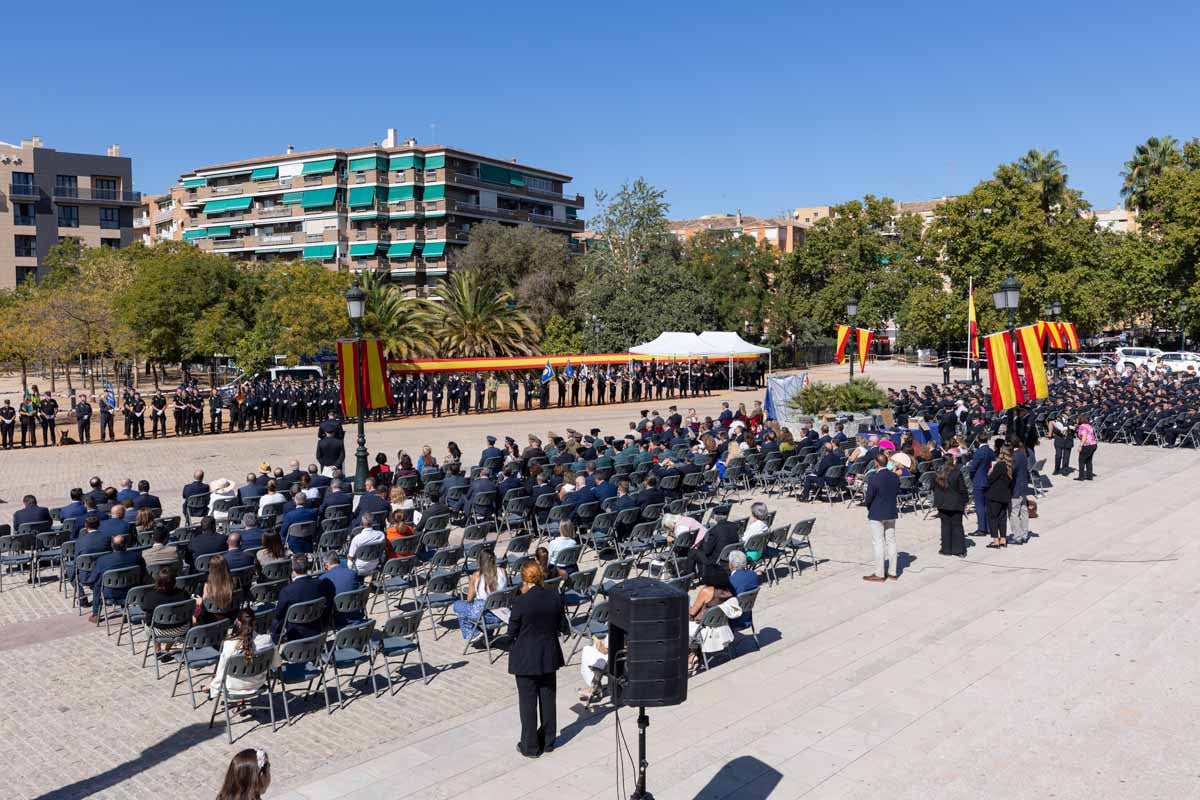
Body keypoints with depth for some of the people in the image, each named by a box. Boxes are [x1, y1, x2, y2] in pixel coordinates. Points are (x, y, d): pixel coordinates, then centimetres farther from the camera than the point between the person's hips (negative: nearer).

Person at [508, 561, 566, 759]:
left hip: (526, 659, -4)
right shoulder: (555, 597, -9)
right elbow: (562, 625, 1)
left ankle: (530, 747, 19)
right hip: (549, 656, 4)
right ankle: (548, 741, 30)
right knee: (548, 698, 17)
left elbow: (512, 632, -11)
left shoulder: (521, 602, -21)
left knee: (528, 702, 9)